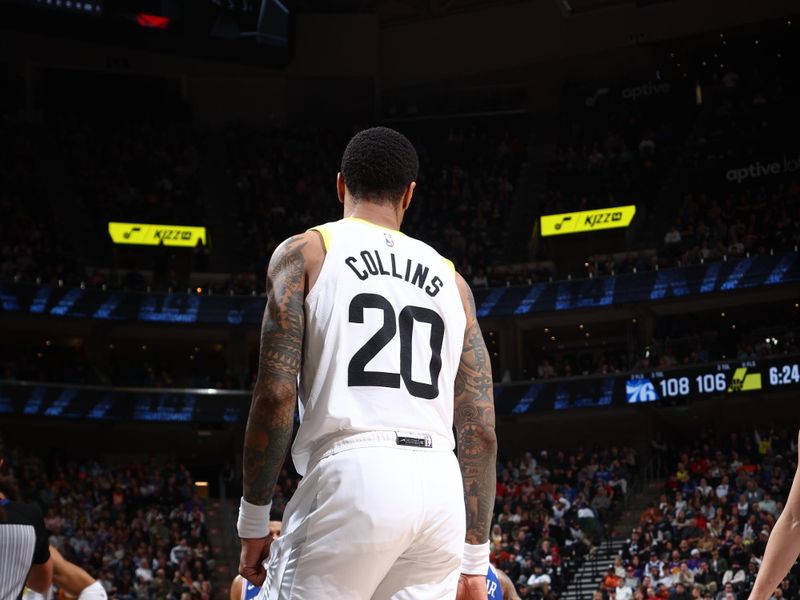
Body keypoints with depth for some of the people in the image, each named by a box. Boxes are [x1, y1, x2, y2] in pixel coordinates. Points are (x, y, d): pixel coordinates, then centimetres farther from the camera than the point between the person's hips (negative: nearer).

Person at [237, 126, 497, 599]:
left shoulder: (306, 251, 9)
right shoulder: (449, 277, 21)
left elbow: (277, 394, -4)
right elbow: (481, 431, 15)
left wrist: (254, 519, 3)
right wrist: (474, 559, 18)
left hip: (353, 477, -4)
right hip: (439, 487, 4)